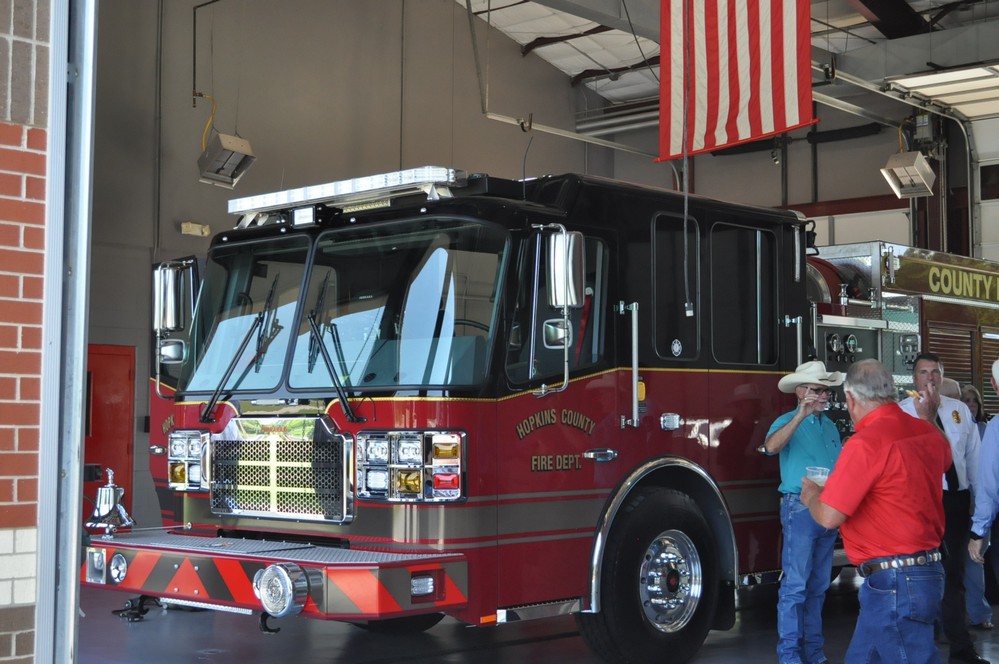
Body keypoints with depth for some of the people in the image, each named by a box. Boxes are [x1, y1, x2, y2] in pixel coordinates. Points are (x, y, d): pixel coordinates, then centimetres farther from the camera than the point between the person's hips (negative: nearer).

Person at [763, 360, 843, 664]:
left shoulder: (830, 426, 15)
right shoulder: (788, 422, -5)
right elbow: (772, 446, -27)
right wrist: (801, 415, -33)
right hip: (800, 509, -7)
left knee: (818, 586, 11)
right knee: (795, 585, -8)